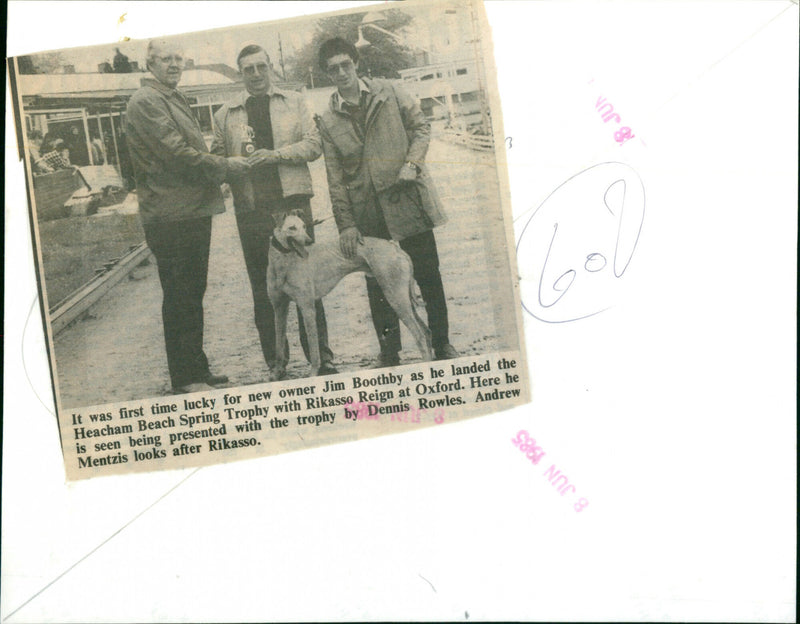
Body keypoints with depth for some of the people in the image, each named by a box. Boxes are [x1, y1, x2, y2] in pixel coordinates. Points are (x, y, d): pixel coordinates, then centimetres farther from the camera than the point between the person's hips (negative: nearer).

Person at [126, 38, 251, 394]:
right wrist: (227, 167, -11)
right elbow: (177, 154, -19)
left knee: (192, 296, 16)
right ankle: (186, 378, 7)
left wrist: (221, 169, 8)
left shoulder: (174, 99, 20)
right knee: (180, 300, -2)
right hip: (172, 219, -10)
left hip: (193, 212, 10)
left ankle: (197, 371, 27)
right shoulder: (146, 102, -11)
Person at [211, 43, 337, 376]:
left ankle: (321, 357, 11)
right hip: (251, 208, 1)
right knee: (263, 289, 5)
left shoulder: (293, 102, 11)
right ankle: (276, 363, 13)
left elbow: (313, 145, 2)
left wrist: (275, 154, -12)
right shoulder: (225, 115, 12)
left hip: (293, 201, -1)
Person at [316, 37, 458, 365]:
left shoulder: (389, 92, 5)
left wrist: (412, 163, -11)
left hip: (408, 198, -1)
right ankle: (389, 351, 17)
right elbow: (335, 177, 3)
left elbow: (421, 126, 7)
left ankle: (441, 344, 18)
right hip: (367, 213, 1)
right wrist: (345, 223, -2)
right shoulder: (328, 121, 5)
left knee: (428, 274, 5)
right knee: (377, 284, 5)